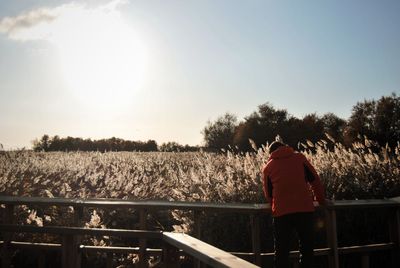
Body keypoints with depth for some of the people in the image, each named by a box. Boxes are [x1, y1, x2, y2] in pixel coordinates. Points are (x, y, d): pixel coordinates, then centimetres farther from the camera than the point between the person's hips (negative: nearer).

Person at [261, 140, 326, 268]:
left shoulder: (268, 167, 10)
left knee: (281, 252, 11)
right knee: (307, 248, 17)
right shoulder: (300, 157, 9)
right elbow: (315, 181, 10)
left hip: (281, 213, 0)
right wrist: (322, 201, 22)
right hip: (305, 210, 0)